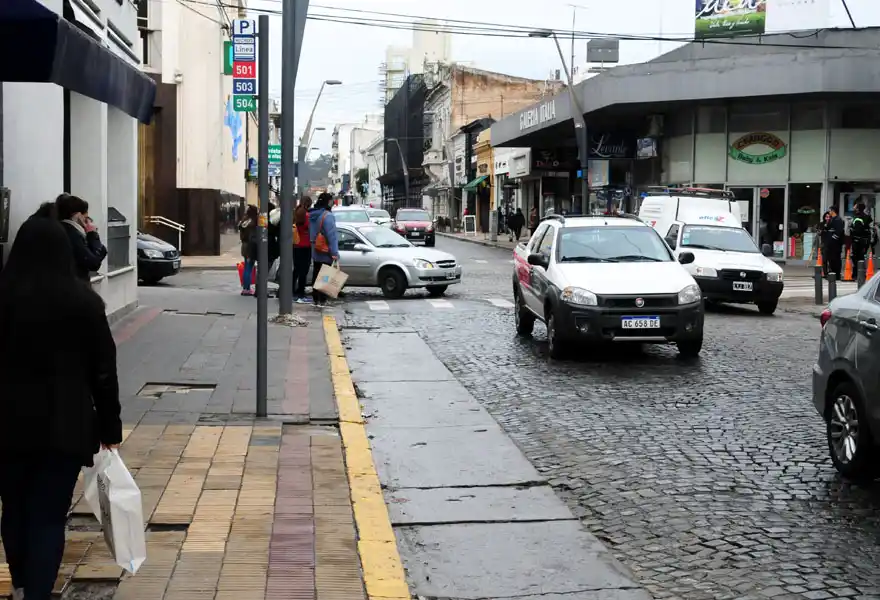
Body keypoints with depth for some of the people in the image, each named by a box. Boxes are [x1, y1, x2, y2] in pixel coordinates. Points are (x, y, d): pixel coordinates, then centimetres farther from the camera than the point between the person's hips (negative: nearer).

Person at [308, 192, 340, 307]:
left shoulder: (312, 215, 8)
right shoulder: (327, 216, -18)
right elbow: (331, 236, -21)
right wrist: (335, 253, -21)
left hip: (315, 251, 8)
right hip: (325, 252, -8)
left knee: (316, 275, 13)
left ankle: (315, 298, 18)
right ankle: (322, 300, -3)